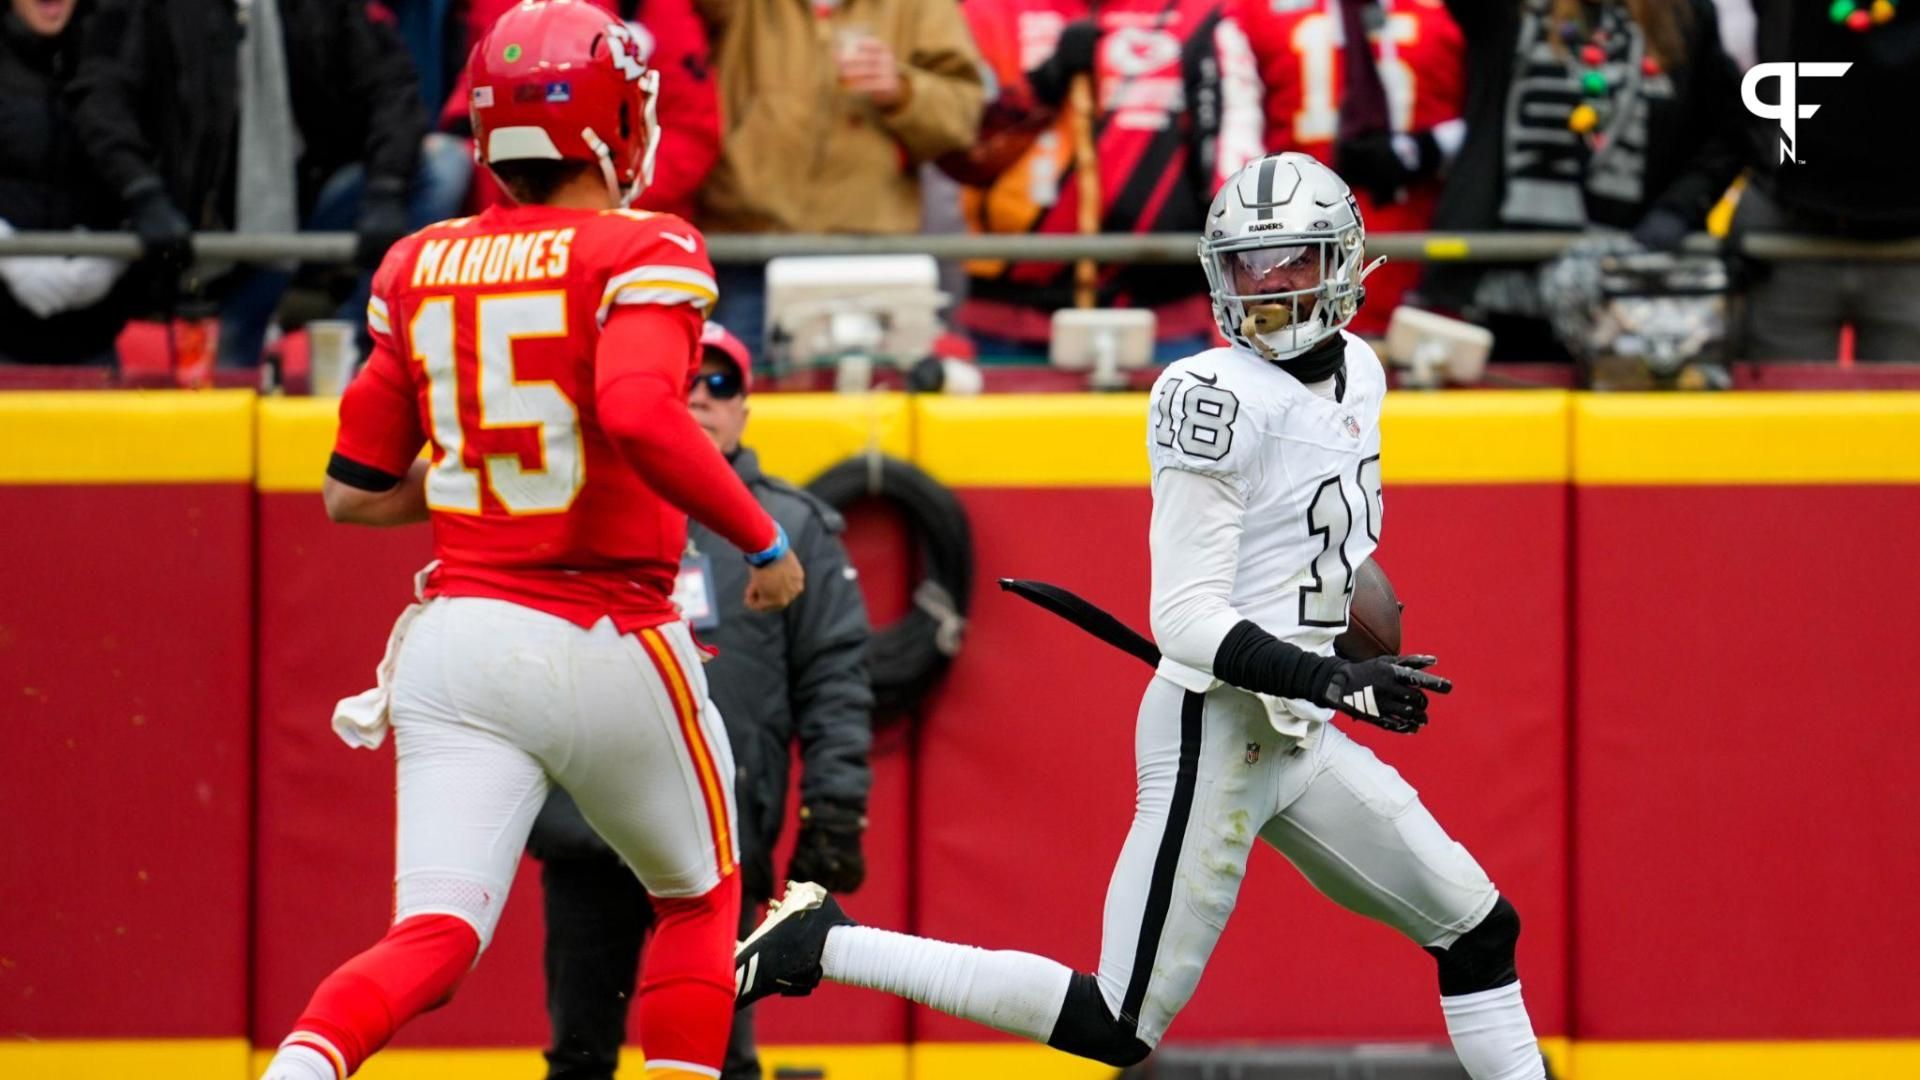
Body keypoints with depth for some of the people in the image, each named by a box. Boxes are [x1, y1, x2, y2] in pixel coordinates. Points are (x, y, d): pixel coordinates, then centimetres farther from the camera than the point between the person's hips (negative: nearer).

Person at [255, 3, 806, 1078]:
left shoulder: (419, 269, 9)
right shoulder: (644, 254, -8)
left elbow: (352, 492, 13)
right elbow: (641, 416, -26)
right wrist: (764, 539, -14)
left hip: (457, 634, 4)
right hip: (607, 646, -4)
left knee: (434, 938, -4)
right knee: (699, 898, 21)